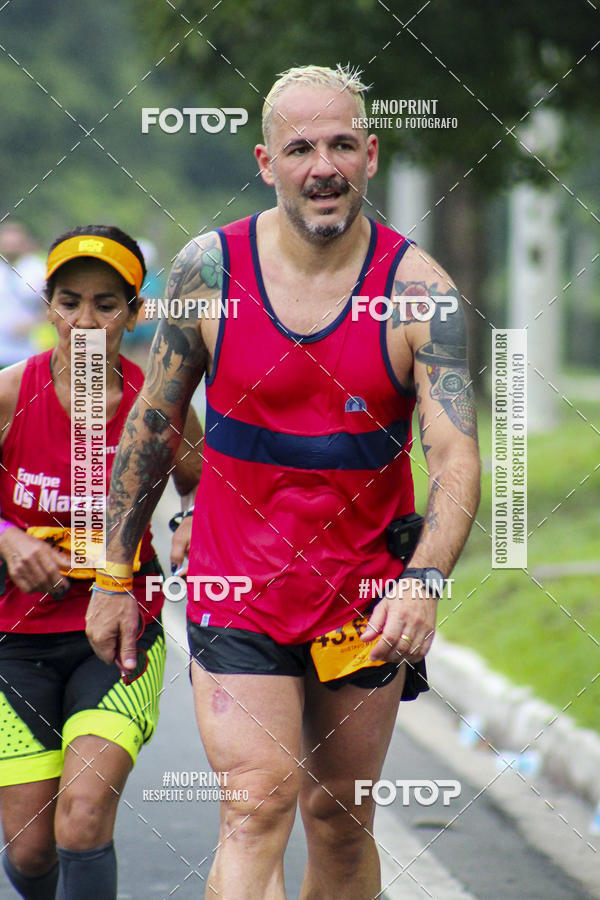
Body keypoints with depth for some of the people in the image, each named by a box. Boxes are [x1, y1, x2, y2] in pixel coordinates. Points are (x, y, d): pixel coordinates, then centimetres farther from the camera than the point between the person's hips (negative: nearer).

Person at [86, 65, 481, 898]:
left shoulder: (419, 290, -9)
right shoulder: (209, 268, -5)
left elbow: (456, 457, -15)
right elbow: (151, 425, 6)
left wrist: (425, 580, -32)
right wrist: (115, 577, 8)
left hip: (366, 599, 1)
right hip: (237, 593, -1)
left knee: (340, 819, 11)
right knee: (256, 808, -15)